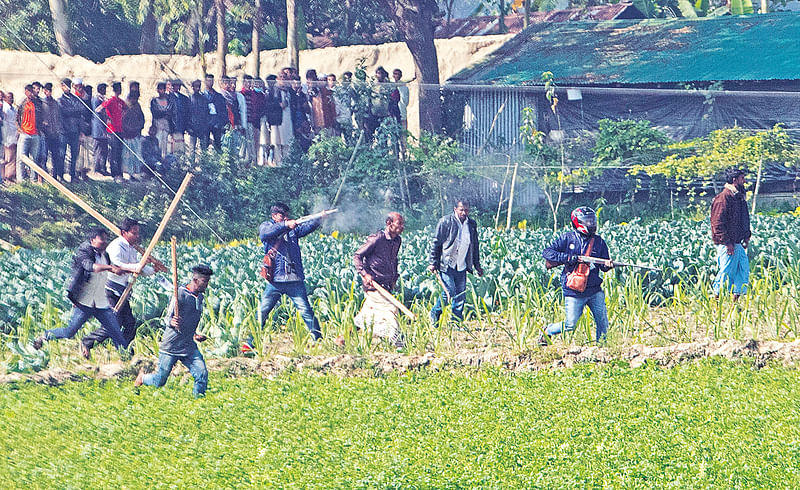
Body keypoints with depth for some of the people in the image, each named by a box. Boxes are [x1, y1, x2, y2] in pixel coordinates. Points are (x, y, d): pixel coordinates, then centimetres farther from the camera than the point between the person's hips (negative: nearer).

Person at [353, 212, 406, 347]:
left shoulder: (397, 241, 9)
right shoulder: (377, 238, -15)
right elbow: (357, 256, -10)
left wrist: (394, 277, 17)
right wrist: (365, 274, -21)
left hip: (386, 284, 8)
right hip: (373, 283, -8)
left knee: (368, 313, 13)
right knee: (389, 310, -13)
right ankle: (397, 342, -12)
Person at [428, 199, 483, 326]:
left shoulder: (472, 224, 11)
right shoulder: (445, 222, -4)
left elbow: (475, 247, 21)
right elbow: (435, 243, -2)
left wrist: (477, 265, 20)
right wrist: (433, 262, -6)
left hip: (461, 266, 5)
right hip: (446, 264, -5)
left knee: (460, 295, 3)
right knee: (449, 291, -12)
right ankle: (434, 315, 8)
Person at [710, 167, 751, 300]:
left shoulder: (739, 197, 15)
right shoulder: (723, 198, -15)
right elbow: (718, 223, -18)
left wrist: (746, 237, 15)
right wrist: (727, 243, -20)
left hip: (738, 244, 9)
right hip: (727, 245, -9)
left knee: (744, 271, 8)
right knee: (725, 274, -5)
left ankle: (735, 302, 13)